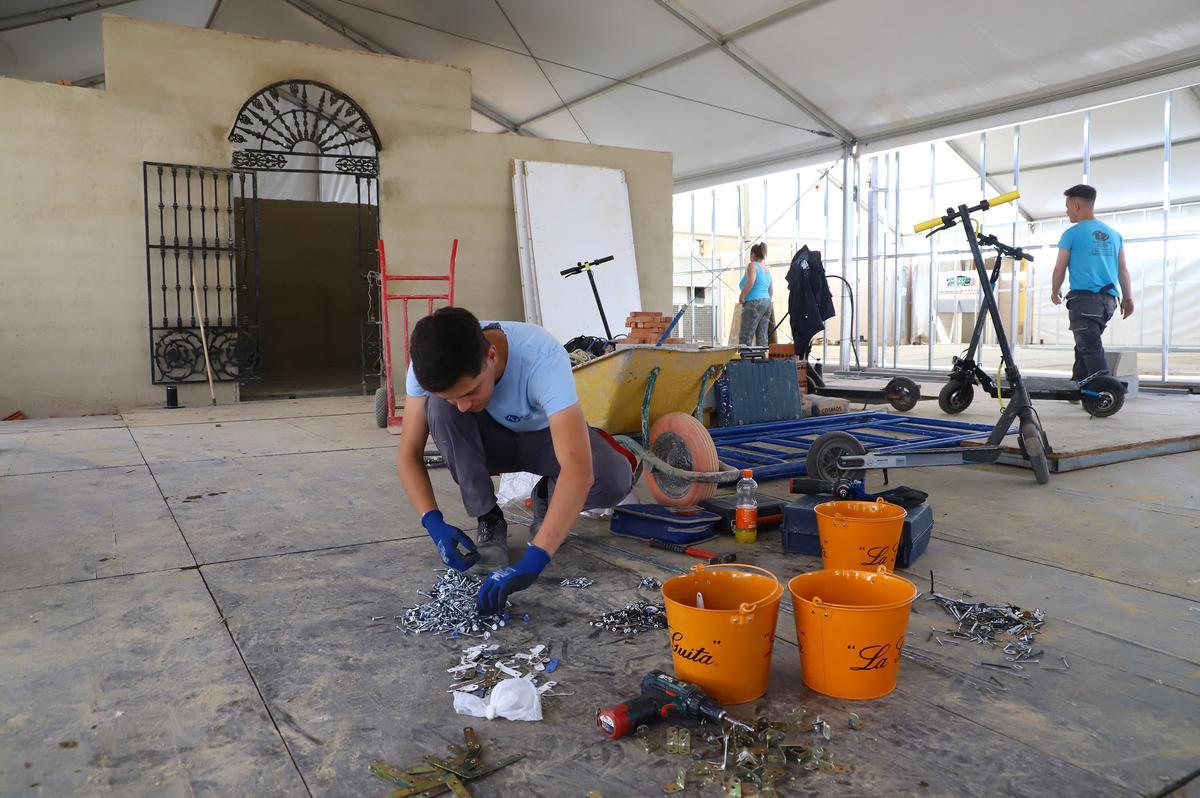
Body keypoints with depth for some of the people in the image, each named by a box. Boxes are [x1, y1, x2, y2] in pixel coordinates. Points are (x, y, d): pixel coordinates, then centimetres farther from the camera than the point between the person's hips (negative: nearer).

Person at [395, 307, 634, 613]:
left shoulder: (543, 357, -40)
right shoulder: (432, 365, -29)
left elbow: (580, 470, -49)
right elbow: (409, 454, -20)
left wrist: (531, 562, -56)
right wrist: (433, 522, -37)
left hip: (545, 437, -2)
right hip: (490, 440, 2)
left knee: (615, 479, -33)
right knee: (439, 406, -31)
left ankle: (548, 499, 2)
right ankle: (489, 520, -12)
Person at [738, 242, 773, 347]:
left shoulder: (752, 265, -2)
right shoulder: (767, 270, 20)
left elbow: (750, 281, -19)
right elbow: (771, 291, 21)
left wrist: (742, 296, -11)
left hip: (754, 303, -8)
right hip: (767, 303, 8)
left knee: (745, 338, -9)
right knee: (762, 338, 5)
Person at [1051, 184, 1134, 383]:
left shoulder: (1071, 234, -1)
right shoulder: (1114, 234, 16)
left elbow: (1060, 269, 3)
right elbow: (1123, 270, 15)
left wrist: (1055, 292, 18)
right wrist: (1127, 298, 20)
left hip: (1084, 298, -6)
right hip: (1108, 299, 6)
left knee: (1090, 348, -12)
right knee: (1086, 346, 17)